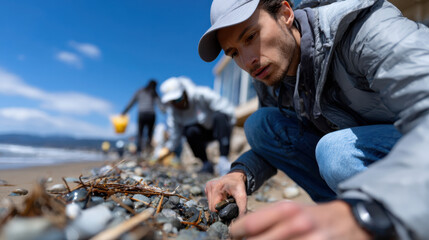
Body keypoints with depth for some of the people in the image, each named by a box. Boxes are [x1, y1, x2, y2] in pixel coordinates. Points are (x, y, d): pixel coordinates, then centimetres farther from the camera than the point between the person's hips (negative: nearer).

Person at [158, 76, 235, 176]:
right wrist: (167, 150, -20)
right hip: (202, 131, 3)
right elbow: (174, 137, -11)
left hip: (218, 128, -3)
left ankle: (223, 161, -38)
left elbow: (227, 109, -25)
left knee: (220, 116, -37)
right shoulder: (173, 112, -12)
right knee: (190, 132, -31)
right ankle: (206, 164, -12)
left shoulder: (201, 95, -25)